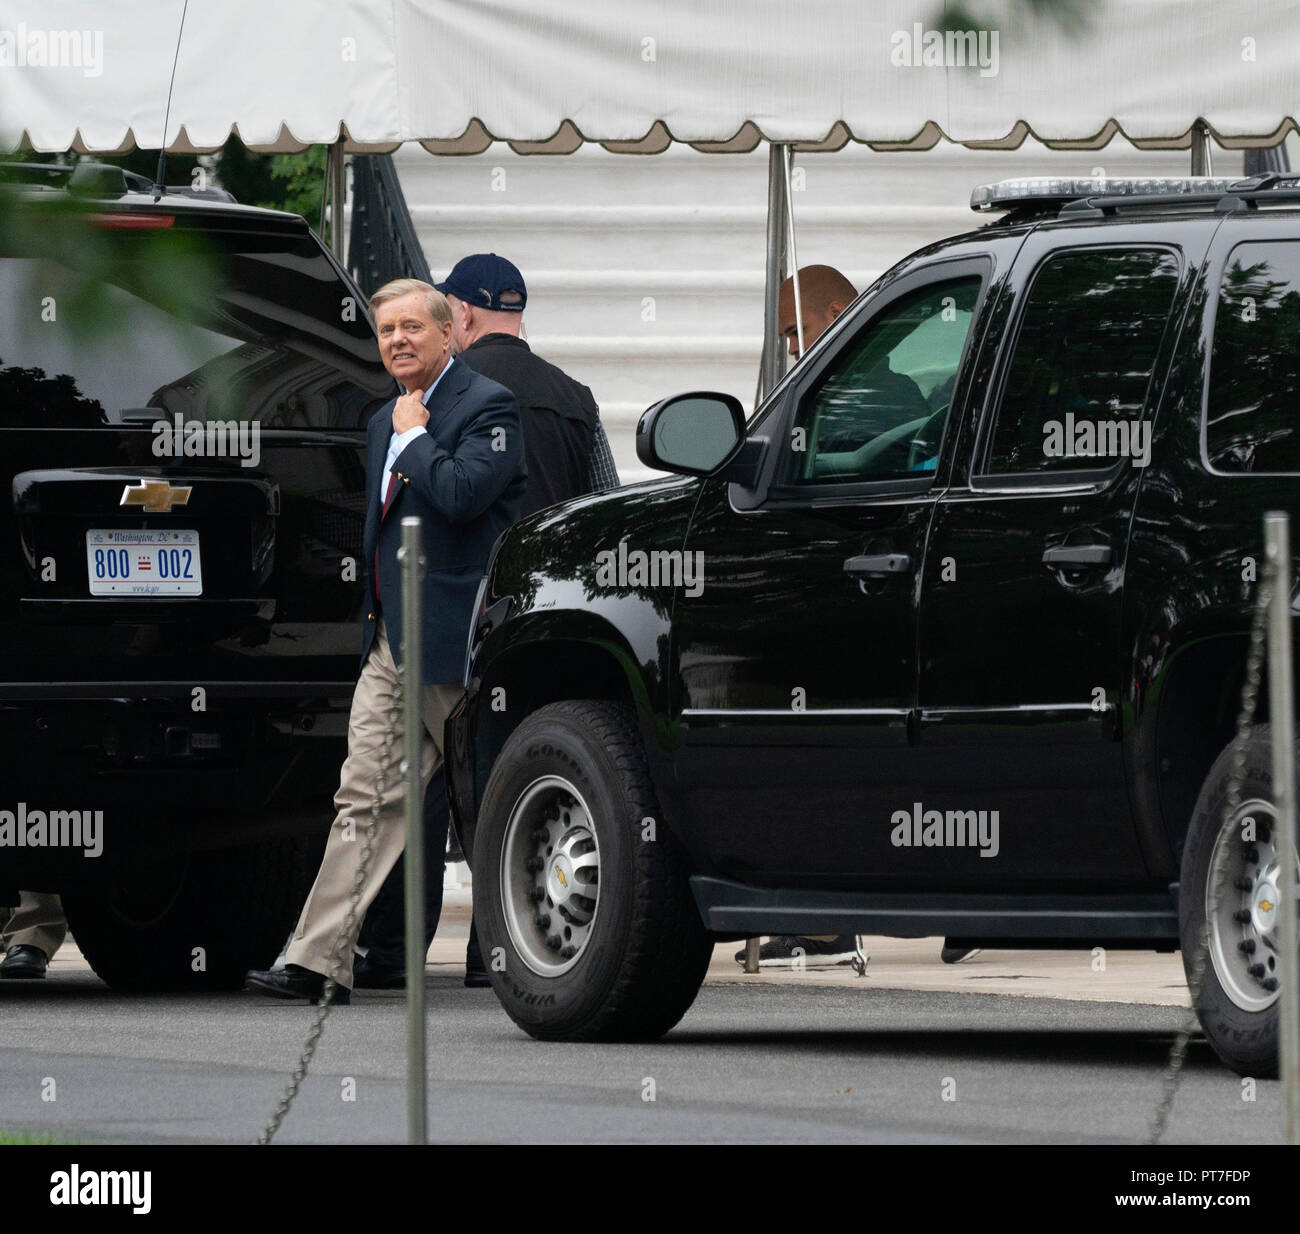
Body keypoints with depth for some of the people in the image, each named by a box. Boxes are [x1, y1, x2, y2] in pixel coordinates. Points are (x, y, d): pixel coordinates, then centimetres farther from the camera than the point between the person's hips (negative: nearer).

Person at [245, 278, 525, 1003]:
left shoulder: (488, 407, -8)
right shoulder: (386, 422, 20)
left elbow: (462, 494, -24)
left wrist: (415, 436, -11)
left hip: (451, 643, -8)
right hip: (392, 643, 8)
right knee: (367, 800, 1)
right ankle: (320, 963, -4)